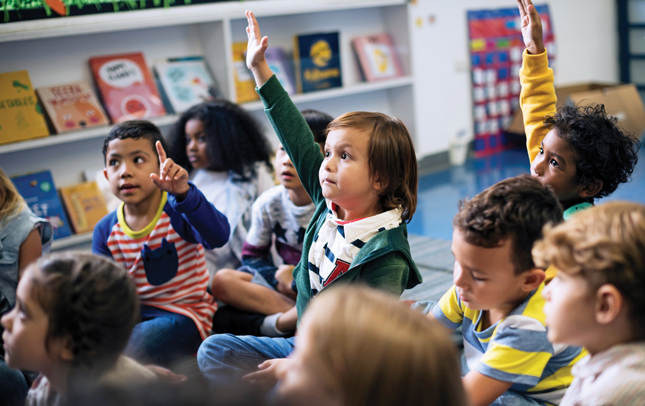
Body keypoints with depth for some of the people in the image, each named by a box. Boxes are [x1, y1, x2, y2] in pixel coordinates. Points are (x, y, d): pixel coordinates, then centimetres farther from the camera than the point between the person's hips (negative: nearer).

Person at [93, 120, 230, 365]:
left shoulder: (177, 212, -13)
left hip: (184, 313, -5)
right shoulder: (106, 230, 2)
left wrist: (183, 193, -48)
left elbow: (218, 236, -34)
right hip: (133, 314, 5)